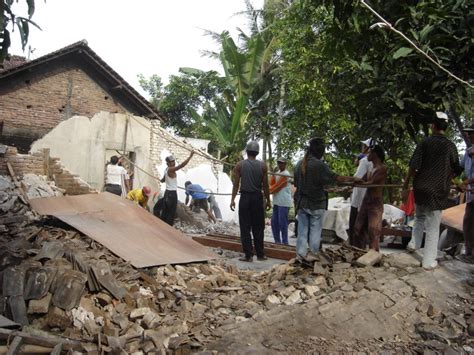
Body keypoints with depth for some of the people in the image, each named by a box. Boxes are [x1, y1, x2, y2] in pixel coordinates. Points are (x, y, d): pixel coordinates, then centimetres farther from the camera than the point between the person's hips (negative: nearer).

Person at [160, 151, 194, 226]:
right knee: (171, 213, -3)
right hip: (172, 193, -10)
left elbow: (163, 180, 31)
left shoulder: (167, 170, 12)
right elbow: (182, 165, -30)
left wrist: (163, 180, 56)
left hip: (168, 192, 10)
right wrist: (190, 156, -30)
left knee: (165, 211, 16)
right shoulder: (171, 170, -17)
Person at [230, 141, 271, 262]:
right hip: (258, 197, 1)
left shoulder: (240, 165, -1)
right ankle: (260, 254, 14)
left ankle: (248, 255, 3)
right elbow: (265, 185, -1)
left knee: (245, 228, 4)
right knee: (258, 228, 10)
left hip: (245, 197, -1)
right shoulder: (262, 166, -1)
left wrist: (232, 199, 2)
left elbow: (236, 184, -3)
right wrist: (268, 201, 7)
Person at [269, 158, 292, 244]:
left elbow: (277, 186, -14)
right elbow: (272, 184, 10)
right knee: (274, 222, 11)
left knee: (282, 223, -6)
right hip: (276, 202, 9)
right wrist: (273, 175, -11)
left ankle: (285, 242, 1)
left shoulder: (286, 174, -12)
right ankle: (277, 241, 20)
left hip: (284, 202, -9)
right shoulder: (277, 173, 16)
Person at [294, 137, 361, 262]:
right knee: (315, 229, 7)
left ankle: (300, 254, 12)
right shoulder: (319, 165, -16)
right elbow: (335, 178, -14)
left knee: (302, 229, 10)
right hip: (316, 202, -5)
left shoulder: (300, 163, 3)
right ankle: (311, 254, 10)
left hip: (301, 202, 5)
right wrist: (353, 179, -5)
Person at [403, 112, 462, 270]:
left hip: (420, 188, 2)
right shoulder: (449, 145, -4)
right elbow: (456, 170, 3)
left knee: (419, 217, 27)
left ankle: (414, 243, 17)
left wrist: (405, 186, -2)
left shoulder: (425, 142, -2)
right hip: (437, 190, -2)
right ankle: (428, 261, 6)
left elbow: (413, 166, -7)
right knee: (433, 226, 3)